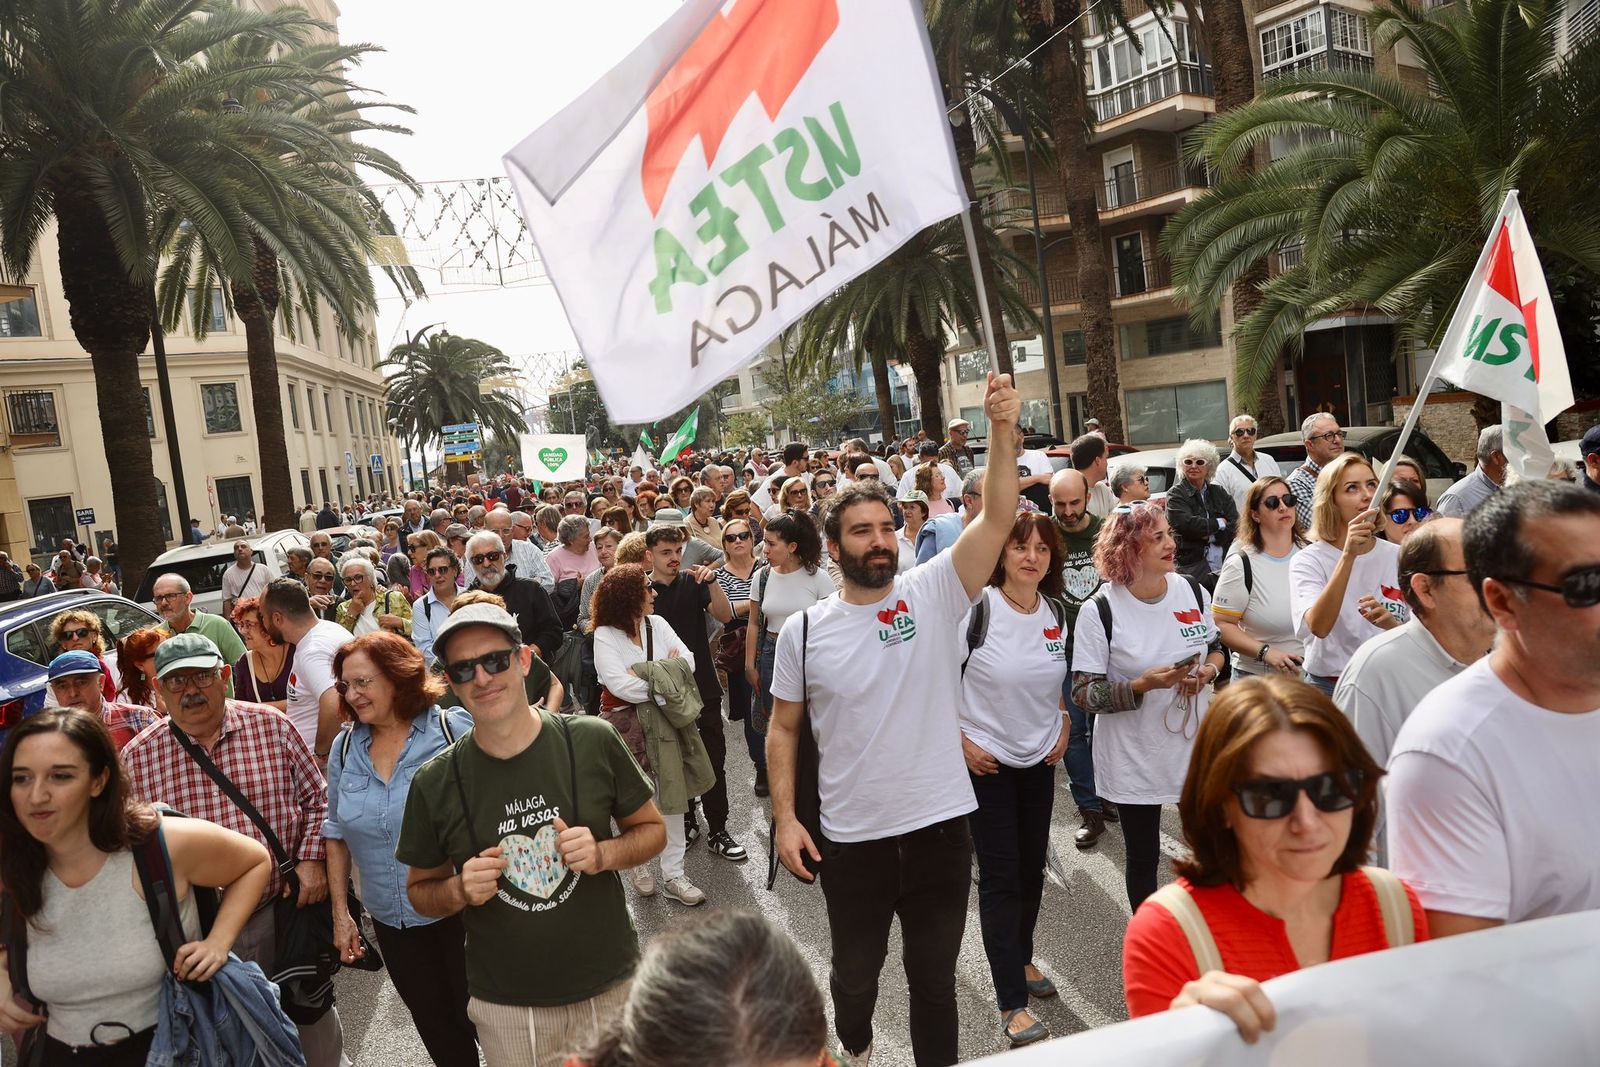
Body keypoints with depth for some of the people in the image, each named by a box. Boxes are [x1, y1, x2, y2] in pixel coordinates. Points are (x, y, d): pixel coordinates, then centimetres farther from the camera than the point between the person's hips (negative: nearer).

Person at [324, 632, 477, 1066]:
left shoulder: (455, 731, -14)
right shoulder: (345, 749, 2)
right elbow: (337, 834, 11)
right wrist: (340, 912, 9)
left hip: (460, 915, -4)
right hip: (392, 923, 5)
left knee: (480, 1021, 8)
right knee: (437, 1030, 17)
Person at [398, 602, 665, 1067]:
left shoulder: (593, 741, -11)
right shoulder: (434, 783, -8)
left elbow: (652, 829, 2)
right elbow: (420, 889, 5)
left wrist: (603, 853, -18)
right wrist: (460, 891, -15)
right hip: (505, 1011, 0)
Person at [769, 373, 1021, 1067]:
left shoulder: (933, 594, -7)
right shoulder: (803, 631, -5)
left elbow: (997, 520, -19)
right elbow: (783, 728, 4)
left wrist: (1003, 433, -31)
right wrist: (784, 817, -2)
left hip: (940, 827, -1)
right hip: (849, 838, 1)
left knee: (935, 979, 17)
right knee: (855, 971, 24)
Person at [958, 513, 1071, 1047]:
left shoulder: (1059, 612, -1)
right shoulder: (977, 608, -19)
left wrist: (1063, 726, 7)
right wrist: (960, 741, -15)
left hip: (1041, 759, 5)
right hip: (986, 760, -5)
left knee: (1032, 867, 16)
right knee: (1000, 875, -2)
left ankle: (1020, 958, 39)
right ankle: (1012, 1003, 7)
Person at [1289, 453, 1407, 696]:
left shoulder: (1399, 557, 4)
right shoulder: (1308, 560, -6)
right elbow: (1318, 626, -24)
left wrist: (1391, 624, -16)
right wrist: (1349, 555, -29)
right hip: (1328, 686, -3)